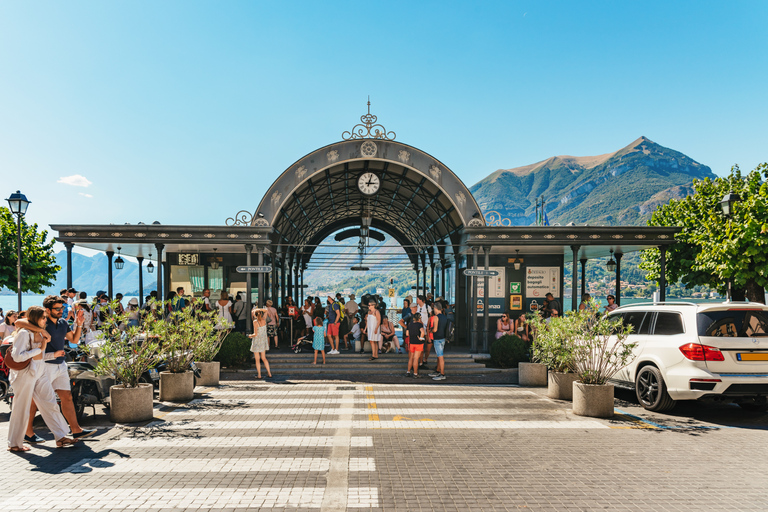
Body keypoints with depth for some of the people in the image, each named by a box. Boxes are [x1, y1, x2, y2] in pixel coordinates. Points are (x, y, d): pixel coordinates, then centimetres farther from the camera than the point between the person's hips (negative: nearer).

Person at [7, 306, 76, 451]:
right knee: (21, 409, 4)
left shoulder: (40, 333, 11)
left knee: (50, 404, 6)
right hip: (25, 373, -8)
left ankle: (60, 437, 10)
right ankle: (14, 444, 19)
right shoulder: (24, 333, -14)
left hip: (40, 372, 8)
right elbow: (17, 356, -22)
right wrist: (39, 349, -17)